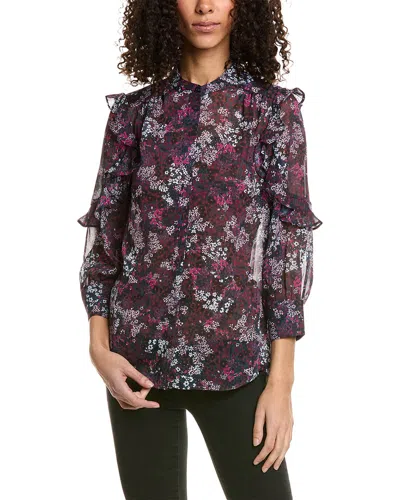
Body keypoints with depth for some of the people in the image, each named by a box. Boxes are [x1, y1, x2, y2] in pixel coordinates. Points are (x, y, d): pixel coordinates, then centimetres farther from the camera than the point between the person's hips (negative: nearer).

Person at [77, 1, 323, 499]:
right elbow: (104, 232, 7)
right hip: (139, 356, 2)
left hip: (236, 359, -1)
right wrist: (99, 347, -3)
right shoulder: (133, 112, 5)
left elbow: (290, 238, -3)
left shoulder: (274, 109, 0)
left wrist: (281, 378, -7)